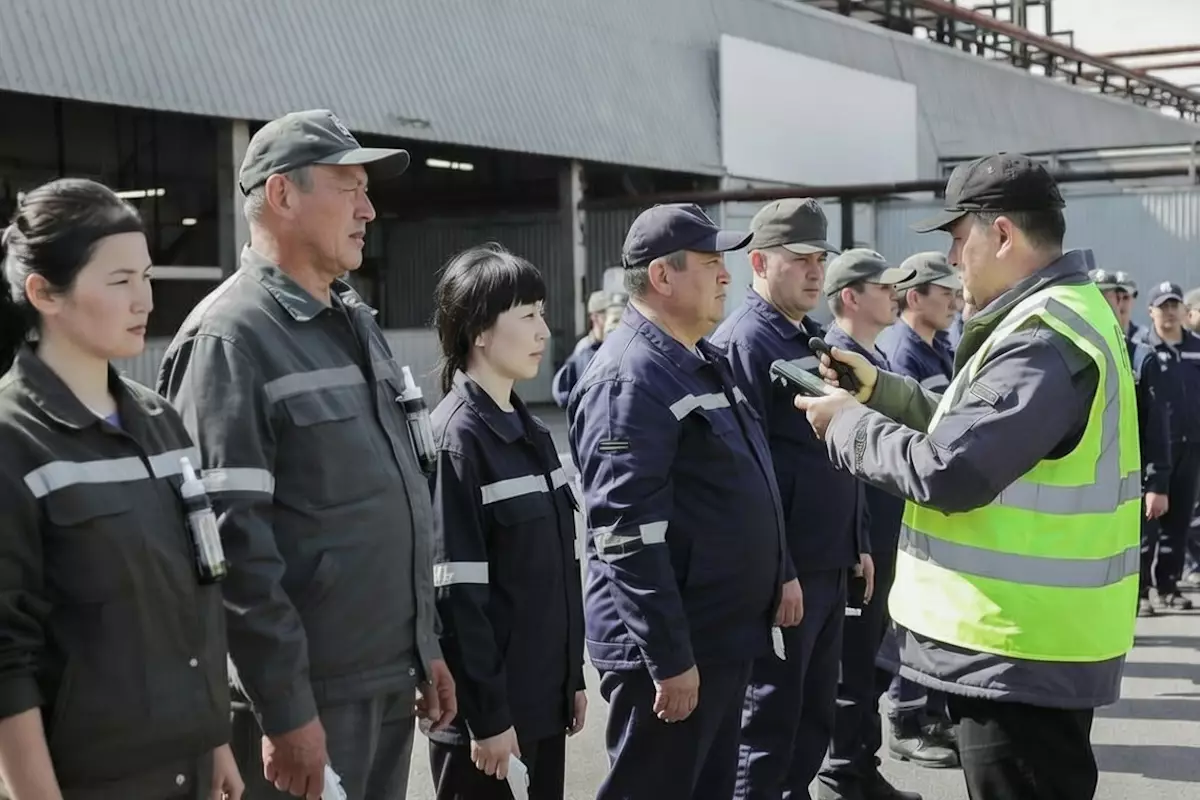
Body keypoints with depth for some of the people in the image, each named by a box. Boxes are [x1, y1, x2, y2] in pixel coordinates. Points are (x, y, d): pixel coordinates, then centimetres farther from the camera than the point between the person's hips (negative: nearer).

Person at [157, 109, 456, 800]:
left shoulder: (356, 321, 14)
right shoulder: (231, 336, -14)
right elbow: (232, 539, -19)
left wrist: (427, 645, 18)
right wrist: (285, 711, -19)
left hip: (391, 681, 8)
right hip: (310, 693, -8)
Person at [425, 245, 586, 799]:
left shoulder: (528, 429, 10)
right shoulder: (456, 438, -15)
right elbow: (455, 595, -18)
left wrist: (572, 676, 15)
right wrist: (487, 714, -17)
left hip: (542, 698, 8)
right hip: (489, 709, -8)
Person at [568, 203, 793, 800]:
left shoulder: (702, 362, 14)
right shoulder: (630, 379, -19)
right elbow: (629, 536, -25)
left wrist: (779, 573, 20)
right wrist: (669, 658, -24)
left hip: (726, 634, 10)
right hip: (671, 647, -10)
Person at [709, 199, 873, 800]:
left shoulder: (810, 337, 15)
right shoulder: (744, 341, -13)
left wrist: (857, 542, 18)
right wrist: (776, 571, -21)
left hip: (829, 563, 9)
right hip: (783, 569, -9)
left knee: (815, 713, 17)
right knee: (770, 717, 1)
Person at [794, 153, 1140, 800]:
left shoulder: (1044, 339, -22)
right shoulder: (1056, 316, 13)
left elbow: (947, 472, -27)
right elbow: (979, 431, 19)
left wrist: (848, 423, -12)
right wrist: (879, 390, 11)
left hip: (1020, 654, -11)